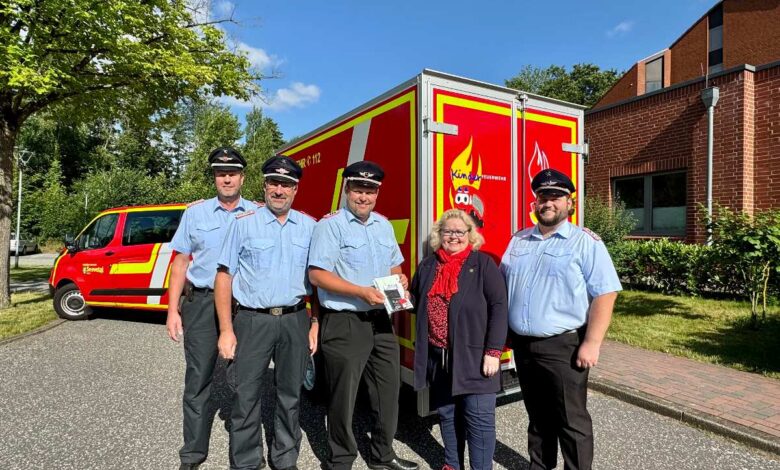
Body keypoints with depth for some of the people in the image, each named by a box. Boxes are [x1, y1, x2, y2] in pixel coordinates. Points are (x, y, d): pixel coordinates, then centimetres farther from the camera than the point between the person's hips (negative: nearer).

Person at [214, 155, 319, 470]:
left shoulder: (309, 227, 6)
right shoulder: (243, 223, 0)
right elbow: (224, 276, -2)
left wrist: (315, 324, 2)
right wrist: (226, 330, -7)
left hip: (296, 320, 2)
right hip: (253, 320, -2)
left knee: (290, 394, 13)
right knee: (246, 395, 5)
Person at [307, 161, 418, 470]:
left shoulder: (384, 225, 13)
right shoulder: (331, 224, -9)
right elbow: (317, 274, -17)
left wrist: (400, 279, -2)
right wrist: (361, 292, -23)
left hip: (380, 320, 7)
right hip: (344, 323, -6)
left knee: (388, 390, 15)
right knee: (344, 396, 6)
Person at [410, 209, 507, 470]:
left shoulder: (483, 263, -5)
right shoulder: (427, 265, 9)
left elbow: (499, 307, -10)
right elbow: (415, 300, 23)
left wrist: (493, 351, -15)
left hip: (474, 356, -4)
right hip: (438, 355, 5)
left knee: (479, 416, 2)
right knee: (446, 413, 17)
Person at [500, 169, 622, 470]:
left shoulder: (585, 242, -7)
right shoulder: (518, 240, 9)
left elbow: (604, 295, -12)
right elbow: (502, 288, 16)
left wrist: (591, 343, -17)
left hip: (563, 346, -5)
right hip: (522, 345, 5)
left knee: (571, 421, 7)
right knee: (537, 416, 20)